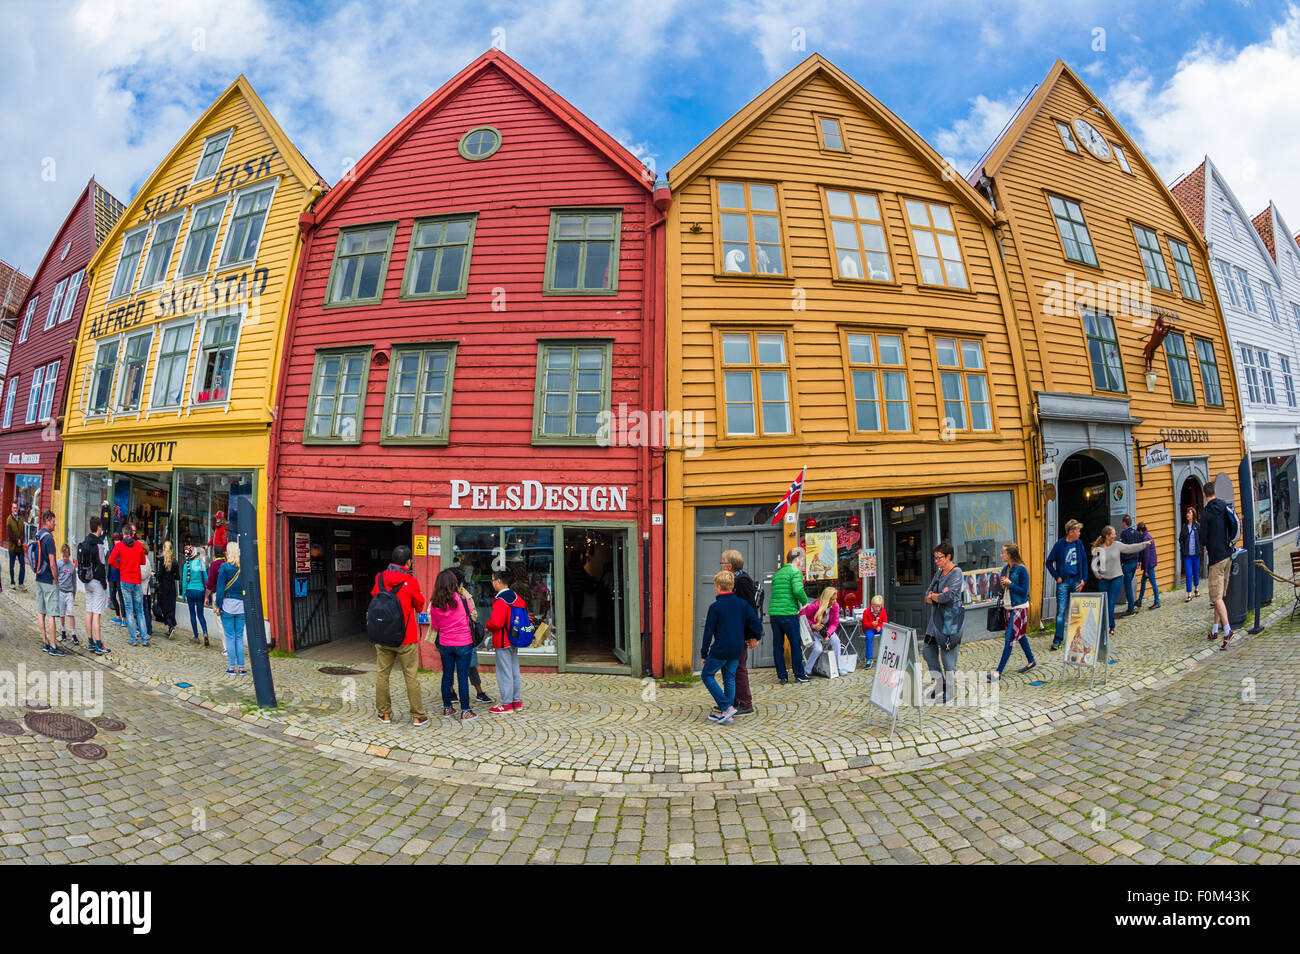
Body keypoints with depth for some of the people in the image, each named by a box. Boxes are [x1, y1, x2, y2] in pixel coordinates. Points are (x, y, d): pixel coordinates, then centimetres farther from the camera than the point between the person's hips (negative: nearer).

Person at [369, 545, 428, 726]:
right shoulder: (411, 582, -11)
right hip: (406, 638, -3)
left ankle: (385, 714, 21)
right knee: (411, 676, 4)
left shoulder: (379, 578, 0)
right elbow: (419, 606, 4)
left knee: (382, 674, 14)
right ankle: (417, 716, 9)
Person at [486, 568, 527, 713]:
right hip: (515, 640, 9)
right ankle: (517, 701, 23)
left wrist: (488, 626, -7)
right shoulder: (516, 597, 7)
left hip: (503, 642, -9)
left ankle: (506, 704, 7)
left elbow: (496, 622, -28)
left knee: (504, 672, 0)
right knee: (514, 671, 15)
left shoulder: (500, 601, -20)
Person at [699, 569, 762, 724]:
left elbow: (708, 632, -8)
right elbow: (757, 625, 1)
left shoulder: (715, 607, -10)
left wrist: (704, 654, 0)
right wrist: (754, 638, 21)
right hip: (737, 650, 5)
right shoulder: (743, 604, 2)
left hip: (720, 649, -5)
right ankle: (725, 711, 14)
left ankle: (727, 707, -3)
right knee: (729, 678, 15)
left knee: (707, 675, 7)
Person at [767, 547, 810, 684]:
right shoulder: (796, 572, -4)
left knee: (778, 645, 9)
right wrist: (804, 600, -1)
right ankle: (799, 675, 15)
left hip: (773, 612, 6)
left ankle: (782, 676, 13)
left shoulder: (777, 573, 17)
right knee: (796, 645, 7)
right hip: (788, 613, -6)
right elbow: (798, 590, -20)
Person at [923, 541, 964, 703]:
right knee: (928, 650, 11)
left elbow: (949, 595, -21)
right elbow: (928, 591, 13)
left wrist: (933, 596, -5)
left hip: (950, 617, -8)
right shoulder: (939, 571, 13)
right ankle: (940, 683, 26)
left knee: (947, 653, -2)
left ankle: (950, 691, 10)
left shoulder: (956, 572, -11)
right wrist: (935, 596, -9)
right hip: (936, 615, 8)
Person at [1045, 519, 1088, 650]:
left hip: (1076, 580, 4)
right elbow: (1049, 562, -2)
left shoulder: (1079, 544, 4)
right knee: (1061, 611, -5)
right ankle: (1057, 640, -2)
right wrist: (1057, 577, -6)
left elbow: (1084, 562, 10)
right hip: (1063, 581, -4)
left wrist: (1083, 579, 3)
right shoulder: (1060, 544, -8)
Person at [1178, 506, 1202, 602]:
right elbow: (1180, 539, 6)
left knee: (1196, 571, 13)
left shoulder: (1198, 526, 0)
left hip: (1196, 553, 0)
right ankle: (1189, 594, -1)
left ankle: (1196, 588, 35)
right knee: (1188, 573, -3)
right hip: (1187, 554, 0)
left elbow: (1201, 539, 1)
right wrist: (1182, 551, -4)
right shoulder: (1184, 526, 4)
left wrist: (1200, 550, -7)